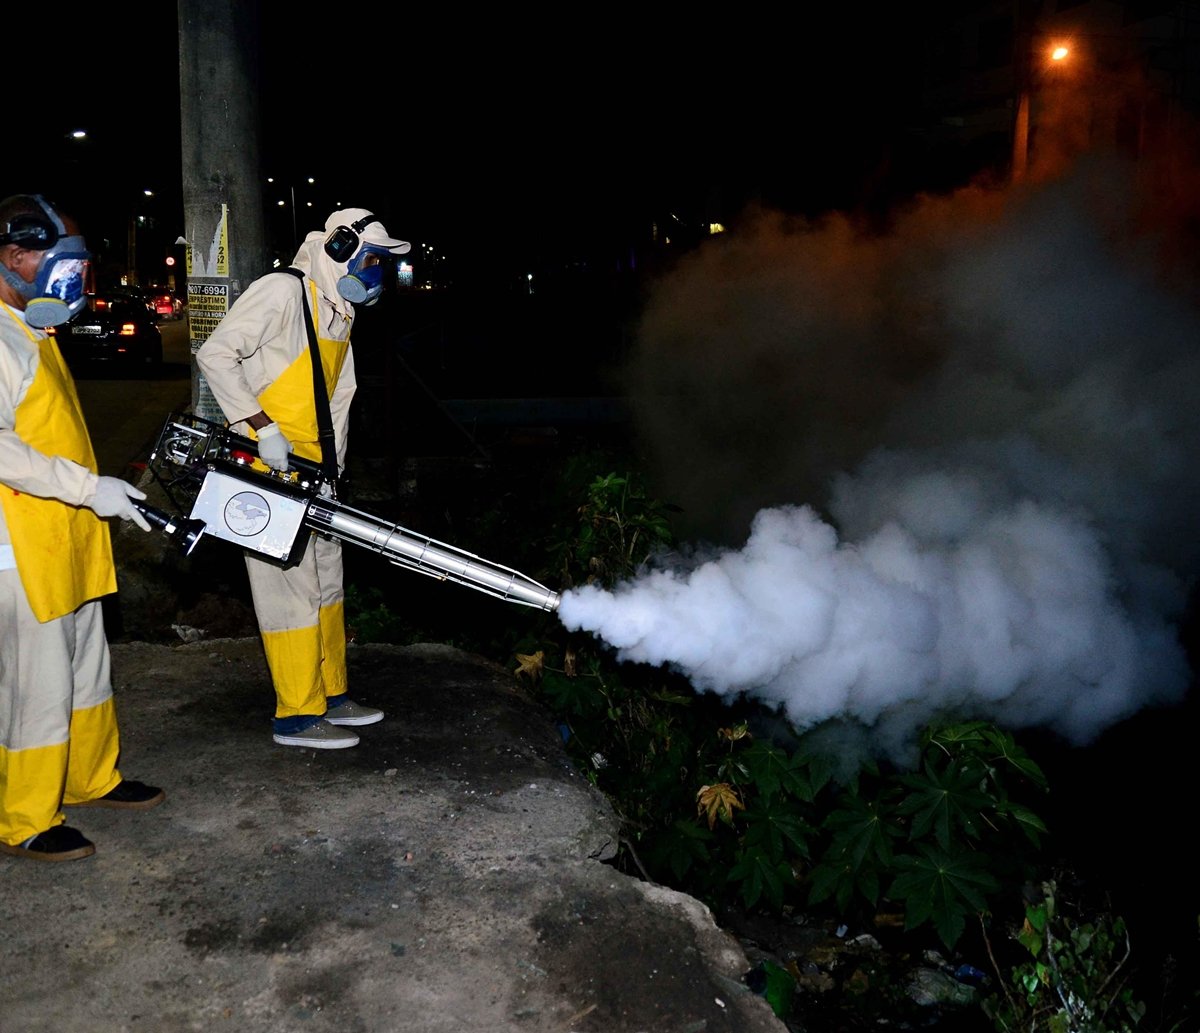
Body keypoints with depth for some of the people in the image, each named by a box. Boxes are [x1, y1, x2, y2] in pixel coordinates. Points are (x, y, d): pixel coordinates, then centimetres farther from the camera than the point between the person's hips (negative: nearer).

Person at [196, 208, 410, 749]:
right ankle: (298, 716, 7)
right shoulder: (282, 292, -12)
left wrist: (331, 471, 9)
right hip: (268, 470, -9)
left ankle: (331, 694, 29)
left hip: (311, 473, 9)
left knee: (326, 581, 15)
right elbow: (215, 354, -19)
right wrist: (262, 426, -23)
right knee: (291, 588, -4)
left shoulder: (340, 316, 16)